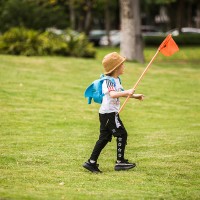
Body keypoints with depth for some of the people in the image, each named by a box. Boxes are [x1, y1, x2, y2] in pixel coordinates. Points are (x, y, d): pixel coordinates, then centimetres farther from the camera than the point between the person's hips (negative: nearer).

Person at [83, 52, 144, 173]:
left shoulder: (117, 80, 14)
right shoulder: (109, 81, -18)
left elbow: (120, 93, 30)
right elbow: (112, 94, -36)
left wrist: (135, 96, 27)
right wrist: (127, 92, -39)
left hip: (107, 114, 10)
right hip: (109, 113, -10)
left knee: (104, 137, 10)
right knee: (122, 134, -6)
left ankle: (91, 162, 12)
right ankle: (120, 162, -1)